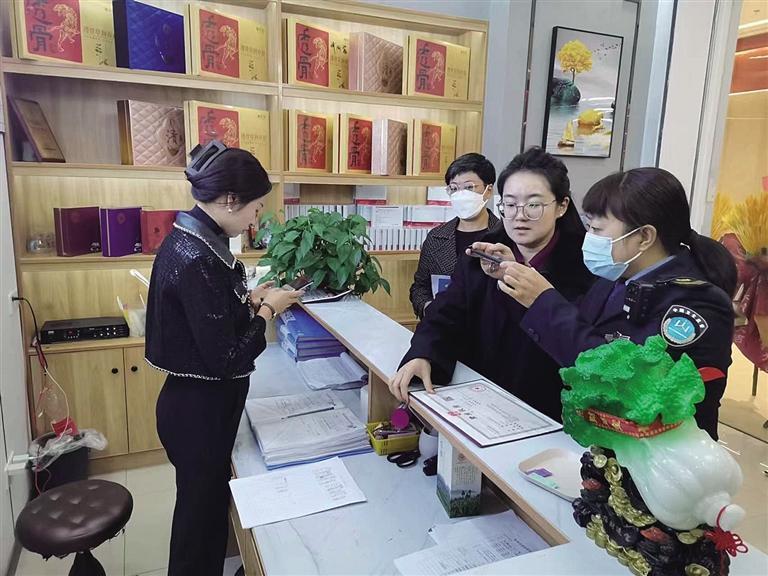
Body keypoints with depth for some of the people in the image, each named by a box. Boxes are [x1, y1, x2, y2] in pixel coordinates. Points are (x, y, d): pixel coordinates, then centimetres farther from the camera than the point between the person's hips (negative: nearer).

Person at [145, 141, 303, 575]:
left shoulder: (190, 240, 3)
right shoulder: (197, 259, -27)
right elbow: (226, 359, -25)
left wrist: (250, 299, 4)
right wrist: (267, 309, -13)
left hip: (197, 403, 9)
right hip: (201, 409, -9)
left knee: (208, 503, 26)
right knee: (202, 511, 12)